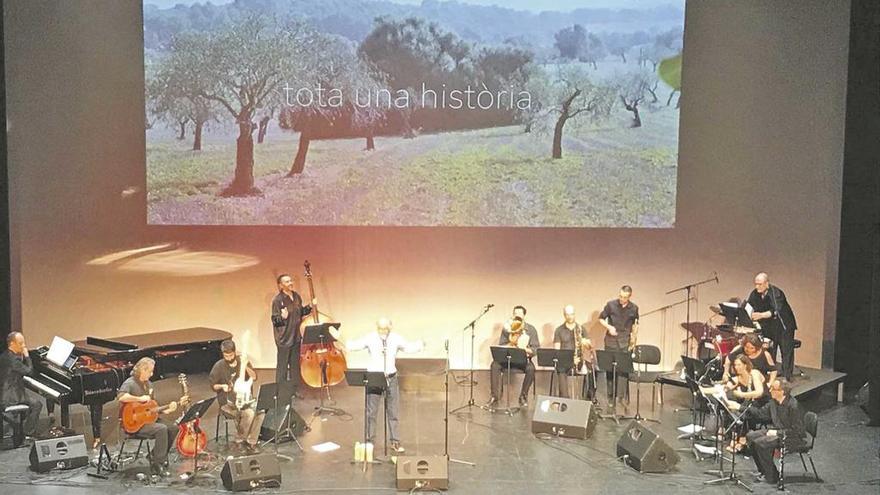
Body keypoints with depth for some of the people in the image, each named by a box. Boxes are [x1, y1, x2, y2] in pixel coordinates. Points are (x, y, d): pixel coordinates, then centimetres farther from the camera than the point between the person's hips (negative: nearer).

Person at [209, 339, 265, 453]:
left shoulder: (242, 361, 5)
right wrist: (222, 386, -19)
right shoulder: (219, 366, -6)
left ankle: (251, 442, -12)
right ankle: (239, 441, -8)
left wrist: (245, 367, -15)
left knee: (261, 411, -24)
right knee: (249, 413, -30)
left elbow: (254, 377, 1)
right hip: (227, 402, -4)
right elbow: (213, 385, 2)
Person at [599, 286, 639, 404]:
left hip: (625, 342, 0)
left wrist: (634, 339, 7)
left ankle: (622, 397, -1)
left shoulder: (634, 308, 0)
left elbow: (635, 324, 16)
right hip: (611, 341, 0)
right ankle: (610, 396, 16)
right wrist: (609, 327, -13)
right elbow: (601, 318, 3)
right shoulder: (610, 304, -6)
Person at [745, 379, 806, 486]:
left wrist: (777, 432, -22)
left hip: (795, 438, -9)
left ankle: (772, 476, -8)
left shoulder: (793, 406, -26)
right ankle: (764, 471, 12)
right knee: (750, 436, 3)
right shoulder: (774, 402, 0)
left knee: (760, 443, -24)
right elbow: (760, 413, 12)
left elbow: (796, 430, -24)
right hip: (778, 432, 9)